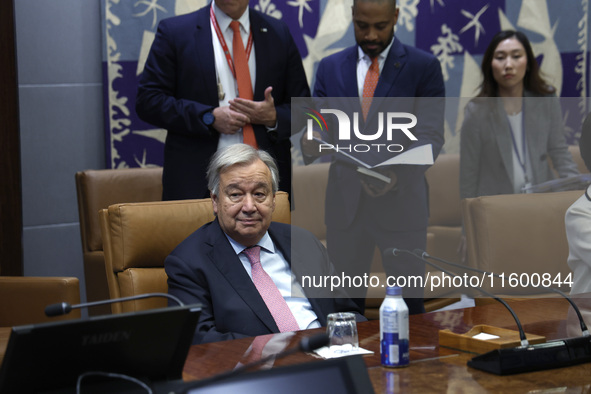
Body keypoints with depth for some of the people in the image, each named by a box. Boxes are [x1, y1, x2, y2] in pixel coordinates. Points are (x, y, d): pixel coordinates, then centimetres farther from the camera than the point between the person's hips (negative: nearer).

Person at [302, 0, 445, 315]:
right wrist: (310, 146, -17)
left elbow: (430, 136, -7)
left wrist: (398, 174, -26)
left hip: (401, 204, -2)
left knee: (409, 307, 2)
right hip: (344, 204, 3)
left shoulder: (424, 67, 0)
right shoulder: (330, 68, 9)